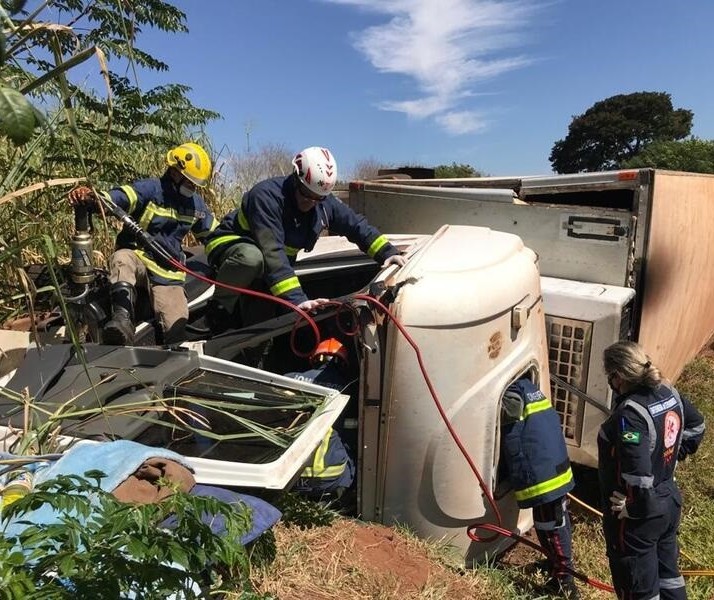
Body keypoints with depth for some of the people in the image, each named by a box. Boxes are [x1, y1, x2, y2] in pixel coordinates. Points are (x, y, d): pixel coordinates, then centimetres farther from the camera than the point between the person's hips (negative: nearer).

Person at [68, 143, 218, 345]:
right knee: (122, 259, -41)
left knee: (177, 327, -14)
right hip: (138, 258, -4)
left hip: (168, 273, 4)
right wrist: (91, 197, -48)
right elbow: (117, 199, -27)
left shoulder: (197, 205, 10)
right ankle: (123, 317, -54)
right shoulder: (149, 189, -8)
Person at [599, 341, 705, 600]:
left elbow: (638, 475, -33)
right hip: (669, 500, 8)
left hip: (639, 513, -8)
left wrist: (630, 509, -18)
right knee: (667, 571, 27)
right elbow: (696, 426, 14)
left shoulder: (630, 414, -31)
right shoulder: (669, 393, -4)